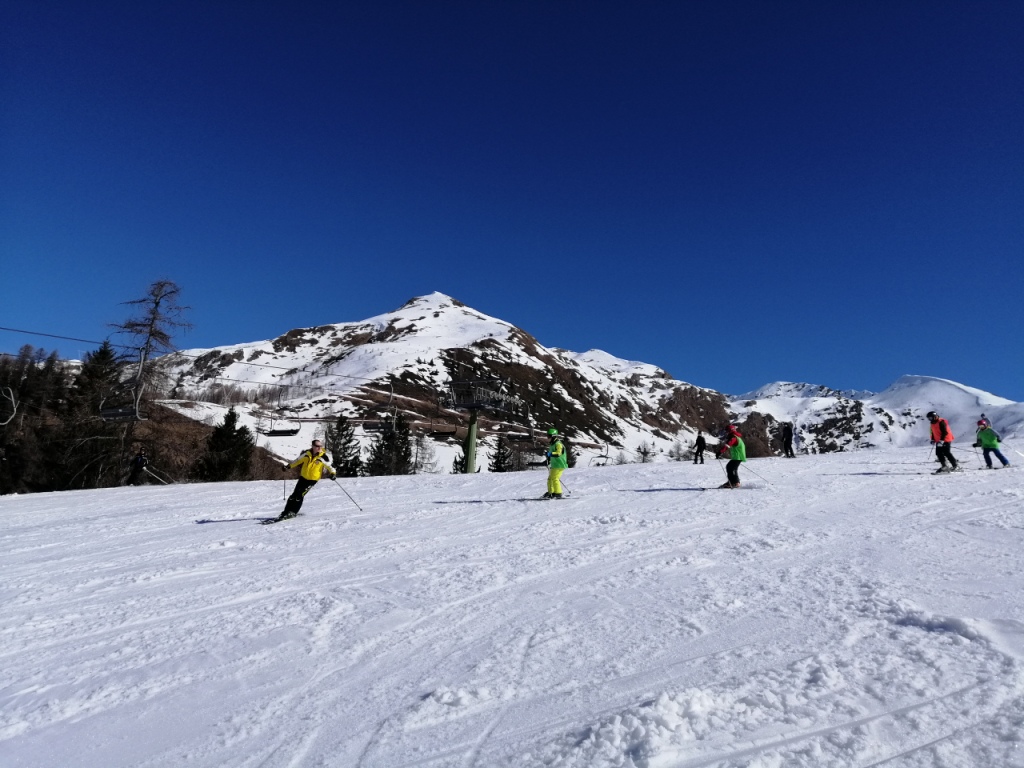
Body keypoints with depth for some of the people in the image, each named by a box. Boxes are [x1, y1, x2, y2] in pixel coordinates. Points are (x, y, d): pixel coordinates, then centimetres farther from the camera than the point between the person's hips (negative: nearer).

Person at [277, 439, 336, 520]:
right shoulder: (307, 453, -5)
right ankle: (286, 512, 17)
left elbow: (329, 466, -10)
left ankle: (293, 512, 2)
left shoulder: (323, 457, -16)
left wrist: (333, 473, -27)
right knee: (294, 495, 6)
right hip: (303, 477, 4)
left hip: (313, 479, -4)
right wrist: (288, 466, 14)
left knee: (300, 495, -12)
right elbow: (298, 460, 10)